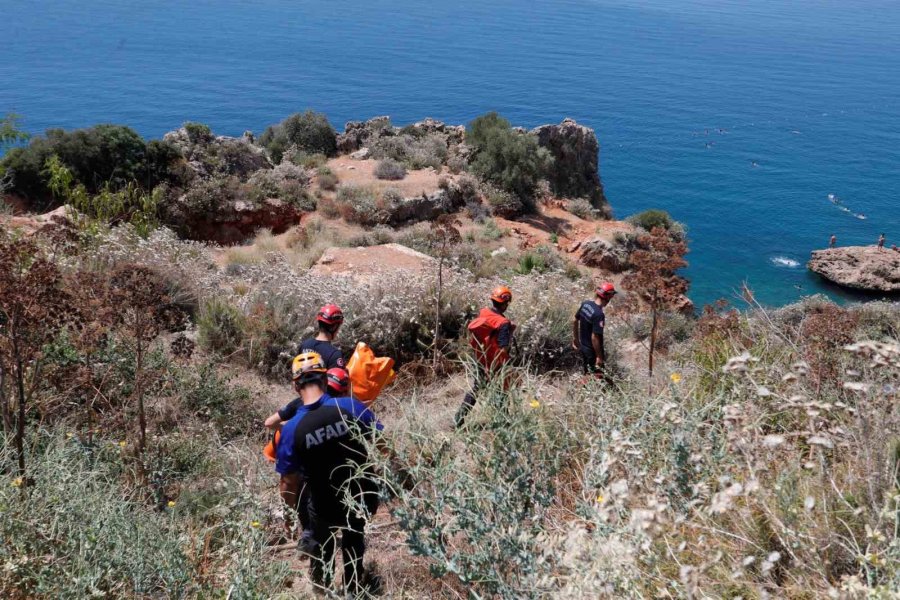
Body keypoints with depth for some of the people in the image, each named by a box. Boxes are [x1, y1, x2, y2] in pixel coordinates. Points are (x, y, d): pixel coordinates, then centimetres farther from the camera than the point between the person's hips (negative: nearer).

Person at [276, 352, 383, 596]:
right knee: (354, 539, 33)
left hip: (327, 505, -1)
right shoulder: (351, 406, -20)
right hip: (364, 497, 1)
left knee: (322, 546, 31)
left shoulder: (291, 429, -19)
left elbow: (288, 484, -11)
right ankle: (355, 586, 54)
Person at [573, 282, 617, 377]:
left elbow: (575, 321, 7)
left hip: (583, 347, 8)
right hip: (593, 350, -8)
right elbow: (594, 337, -29)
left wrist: (575, 338, 20)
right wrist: (599, 356, -19)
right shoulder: (599, 314, -30)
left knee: (587, 373, 24)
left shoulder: (585, 304, -6)